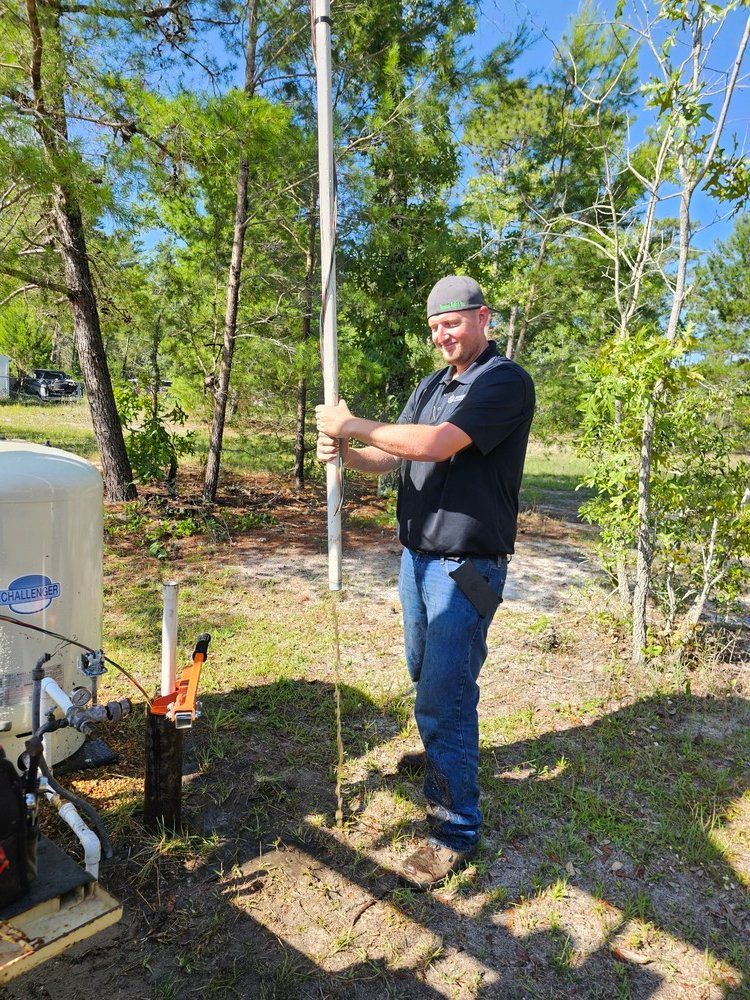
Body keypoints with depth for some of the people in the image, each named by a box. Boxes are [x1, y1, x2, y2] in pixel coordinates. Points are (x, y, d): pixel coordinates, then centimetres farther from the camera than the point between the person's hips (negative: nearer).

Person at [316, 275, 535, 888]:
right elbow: (391, 457, 9)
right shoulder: (433, 386, 13)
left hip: (468, 566, -8)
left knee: (444, 698, -5)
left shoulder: (507, 382, -14)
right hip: (417, 556, 8)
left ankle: (457, 831, 12)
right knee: (428, 678, 21)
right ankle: (442, 772, 44)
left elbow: (437, 445, -27)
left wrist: (354, 426, -18)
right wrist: (346, 454, -12)